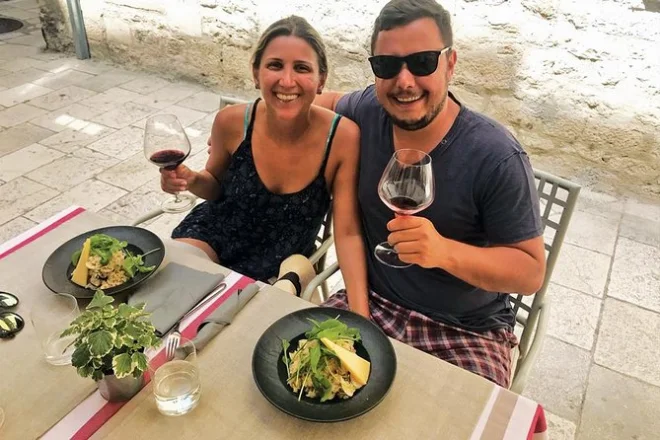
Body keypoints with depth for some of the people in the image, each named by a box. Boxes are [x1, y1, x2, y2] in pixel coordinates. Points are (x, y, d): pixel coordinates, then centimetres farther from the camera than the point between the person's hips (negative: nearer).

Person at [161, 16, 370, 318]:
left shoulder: (343, 137, -26)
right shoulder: (232, 122, -19)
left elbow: (347, 232, -20)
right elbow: (216, 184, 3)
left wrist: (360, 314, -29)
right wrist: (191, 180, -21)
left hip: (281, 264, -1)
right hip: (213, 233, 2)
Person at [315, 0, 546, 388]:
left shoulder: (497, 158, -19)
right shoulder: (367, 111, -6)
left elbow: (531, 273, -14)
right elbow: (330, 102, 19)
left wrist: (444, 251, -31)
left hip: (466, 331, -2)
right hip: (373, 303, 3)